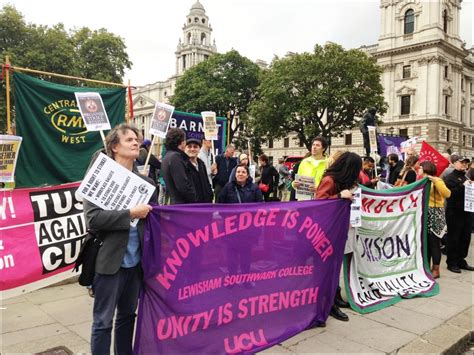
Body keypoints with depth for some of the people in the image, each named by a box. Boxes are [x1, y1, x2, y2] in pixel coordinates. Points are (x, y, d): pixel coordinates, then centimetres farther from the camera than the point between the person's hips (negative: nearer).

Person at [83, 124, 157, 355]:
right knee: (103, 321, 8)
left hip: (136, 262, 5)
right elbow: (92, 218, -17)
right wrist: (131, 213, -19)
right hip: (110, 261, -5)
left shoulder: (144, 181, 8)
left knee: (128, 316, 20)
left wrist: (147, 213, -9)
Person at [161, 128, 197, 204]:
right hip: (183, 204, -10)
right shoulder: (175, 157, -14)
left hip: (174, 202, 10)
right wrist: (195, 201, -11)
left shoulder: (167, 157, 17)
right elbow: (183, 185, -19)